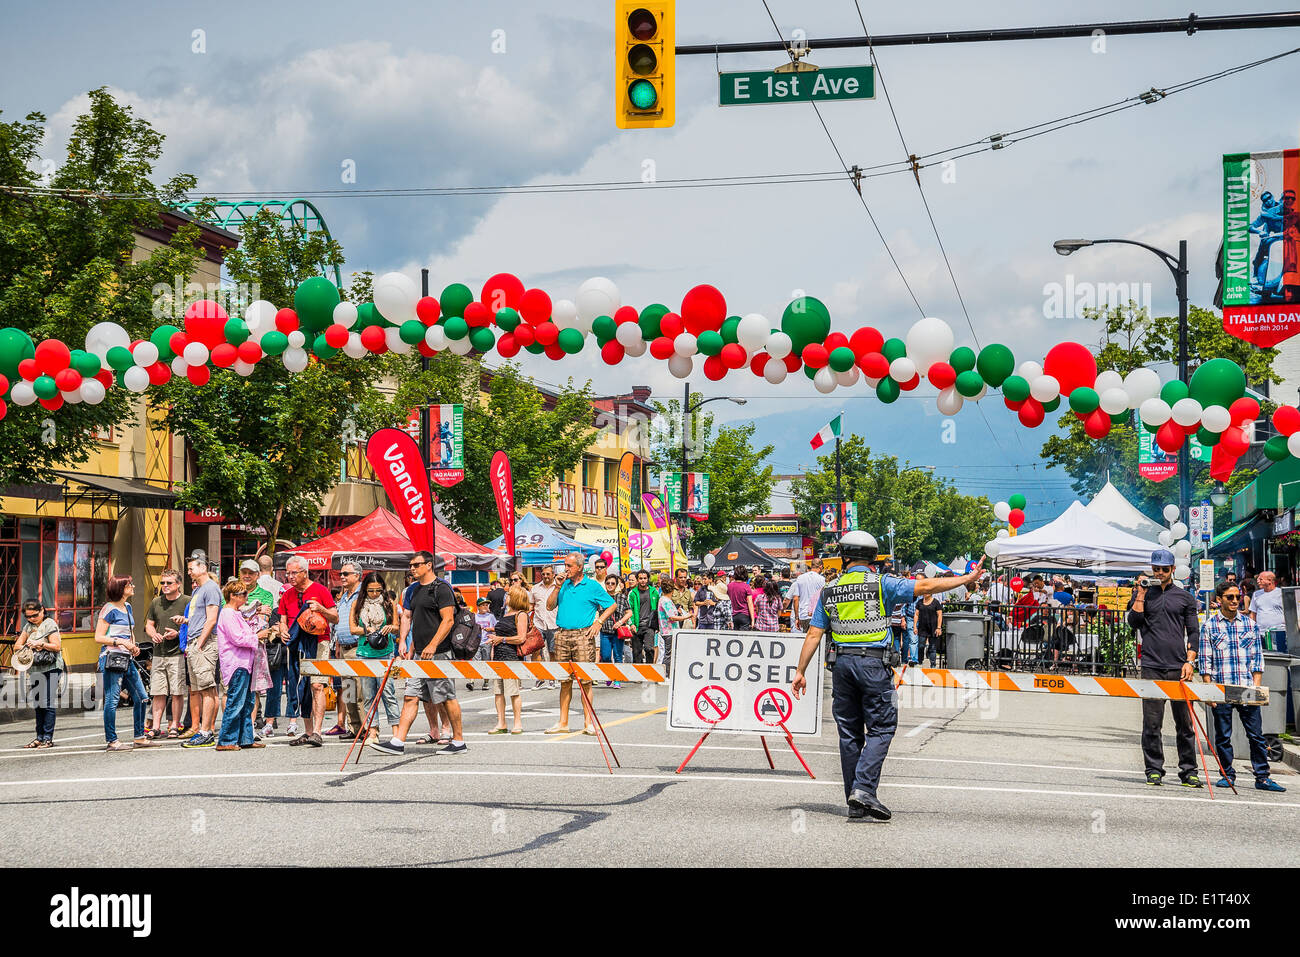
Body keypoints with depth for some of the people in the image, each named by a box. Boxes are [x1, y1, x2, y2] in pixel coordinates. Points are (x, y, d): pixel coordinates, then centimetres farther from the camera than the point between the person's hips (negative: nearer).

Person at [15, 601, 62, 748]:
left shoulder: (50, 624, -5)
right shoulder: (28, 627, 16)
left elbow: (57, 646, -12)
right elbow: (16, 646, 13)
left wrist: (41, 644, -22)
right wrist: (26, 647, -7)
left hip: (50, 669, -7)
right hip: (34, 670, 7)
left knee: (48, 704, -9)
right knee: (37, 705, 8)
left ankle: (48, 738, -9)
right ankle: (39, 737, 13)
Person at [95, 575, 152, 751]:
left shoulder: (128, 607, 16)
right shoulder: (109, 609, -9)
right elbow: (99, 637, -11)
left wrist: (134, 645, 10)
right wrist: (121, 642, -17)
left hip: (127, 658, 9)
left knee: (141, 698, 7)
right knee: (112, 700, -6)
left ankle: (139, 737, 15)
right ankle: (112, 741, -1)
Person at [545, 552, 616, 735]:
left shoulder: (592, 586, 2)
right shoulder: (564, 585, 13)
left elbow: (611, 605, 7)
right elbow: (549, 606, 9)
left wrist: (599, 622, -4)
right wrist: (557, 587, -1)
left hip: (583, 635, -4)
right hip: (562, 635, 4)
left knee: (585, 680, -5)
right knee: (565, 680, 7)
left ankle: (588, 722, -2)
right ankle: (563, 723, 10)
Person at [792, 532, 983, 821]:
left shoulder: (829, 592, 8)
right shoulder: (881, 584, -2)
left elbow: (814, 634, 6)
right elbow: (925, 586, -4)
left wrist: (800, 672, 10)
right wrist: (967, 579, 4)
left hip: (842, 664, 4)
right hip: (873, 664, -4)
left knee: (849, 732, 9)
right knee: (881, 728, 2)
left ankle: (855, 802, 11)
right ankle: (864, 789, -14)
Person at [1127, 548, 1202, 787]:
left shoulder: (1184, 597, 13)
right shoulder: (1143, 594, 12)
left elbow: (1194, 633, 11)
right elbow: (1134, 623, -1)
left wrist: (1189, 661, 0)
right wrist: (1141, 594, -4)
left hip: (1179, 668, 1)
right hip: (1152, 667, -1)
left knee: (1185, 722, 1)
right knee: (1152, 723, -1)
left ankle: (1188, 771, 7)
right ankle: (1154, 770, 5)